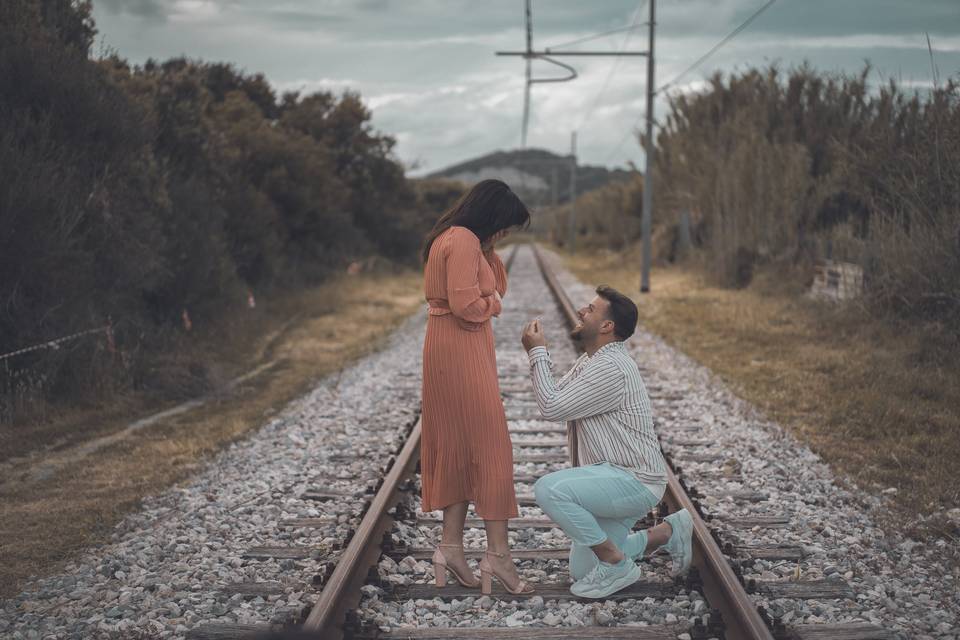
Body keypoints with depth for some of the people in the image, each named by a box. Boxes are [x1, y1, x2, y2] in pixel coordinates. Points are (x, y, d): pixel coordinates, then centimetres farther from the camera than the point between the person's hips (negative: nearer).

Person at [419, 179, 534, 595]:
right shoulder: (464, 241, -16)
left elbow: (497, 284, 20)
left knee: (459, 448, 12)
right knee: (490, 446, -8)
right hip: (460, 348, -11)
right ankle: (498, 553, -7)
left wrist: (488, 249, 7)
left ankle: (451, 547, 14)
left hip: (450, 348, 11)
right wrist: (492, 304, -4)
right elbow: (467, 304, -24)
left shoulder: (454, 238, 17)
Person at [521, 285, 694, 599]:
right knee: (582, 571, 10)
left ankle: (616, 564, -15)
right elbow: (556, 395, 17)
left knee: (550, 489, -31)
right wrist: (538, 354, 5)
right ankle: (667, 532, 21)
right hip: (614, 478, 10)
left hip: (633, 480, -10)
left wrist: (538, 352, -14)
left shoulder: (612, 368, -22)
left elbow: (552, 407, -22)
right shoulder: (590, 360, 12)